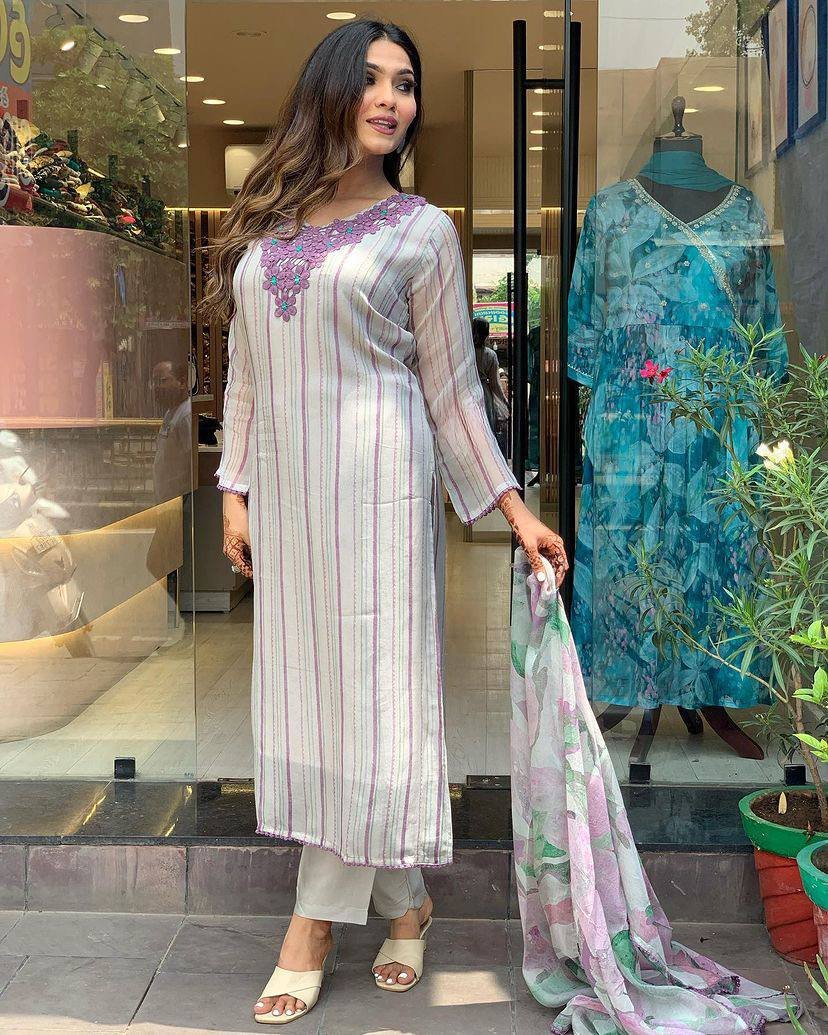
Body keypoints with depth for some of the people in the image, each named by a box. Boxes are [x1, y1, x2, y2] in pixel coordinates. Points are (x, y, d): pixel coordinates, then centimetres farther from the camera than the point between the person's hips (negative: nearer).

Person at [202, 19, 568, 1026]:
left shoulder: (421, 230, 2)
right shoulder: (265, 224, 12)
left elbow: (451, 387, 3)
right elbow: (247, 372, 14)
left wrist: (515, 507, 1)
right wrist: (237, 489, 8)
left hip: (376, 484, -4)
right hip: (286, 487, 4)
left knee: (367, 682, -2)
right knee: (304, 681, 5)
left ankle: (314, 921, 13)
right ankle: (404, 898, 20)